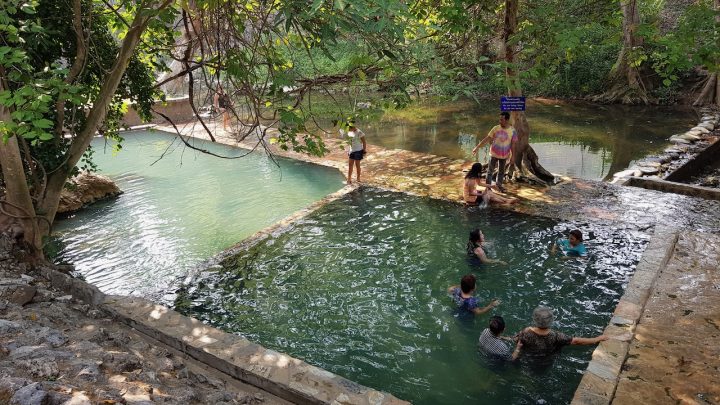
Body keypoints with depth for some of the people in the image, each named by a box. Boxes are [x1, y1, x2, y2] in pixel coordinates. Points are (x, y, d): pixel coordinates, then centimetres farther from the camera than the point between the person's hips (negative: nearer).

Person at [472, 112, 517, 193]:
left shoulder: (513, 131, -12)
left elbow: (513, 144, -4)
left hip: (504, 155, 0)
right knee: (490, 170, 6)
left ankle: (499, 185, 34)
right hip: (494, 154, 0)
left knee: (501, 171, 16)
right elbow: (487, 139, -8)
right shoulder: (496, 128, -12)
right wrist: (477, 147, -11)